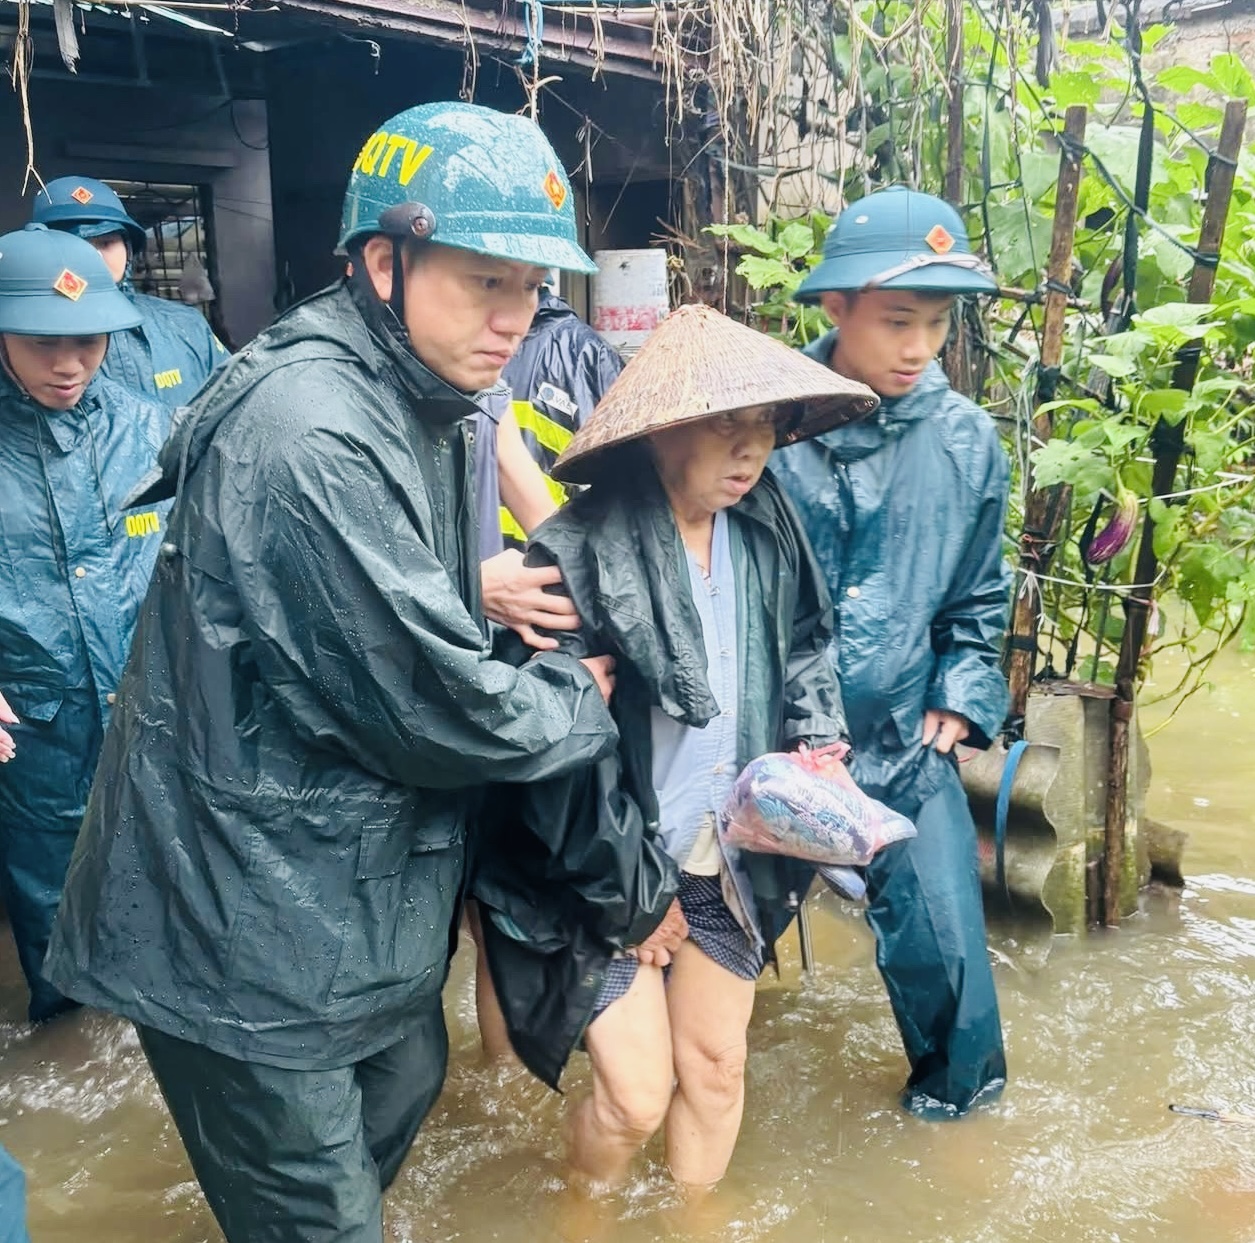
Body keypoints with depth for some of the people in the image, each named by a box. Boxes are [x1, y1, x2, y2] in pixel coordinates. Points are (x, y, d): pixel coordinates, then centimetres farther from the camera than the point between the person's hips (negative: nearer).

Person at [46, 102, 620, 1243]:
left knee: (404, 1086, 26)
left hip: (364, 887, 10)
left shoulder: (422, 403, 6)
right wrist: (583, 702, -8)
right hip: (251, 935, -9)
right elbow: (428, 703, -25)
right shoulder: (309, 434, -28)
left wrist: (483, 593, 0)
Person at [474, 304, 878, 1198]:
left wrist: (817, 741, -5)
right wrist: (633, 893, -13)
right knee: (638, 1094, 2)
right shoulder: (580, 556, -22)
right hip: (610, 867, -5)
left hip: (724, 853, 5)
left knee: (718, 1063, 17)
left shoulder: (765, 530, -4)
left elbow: (803, 650, 13)